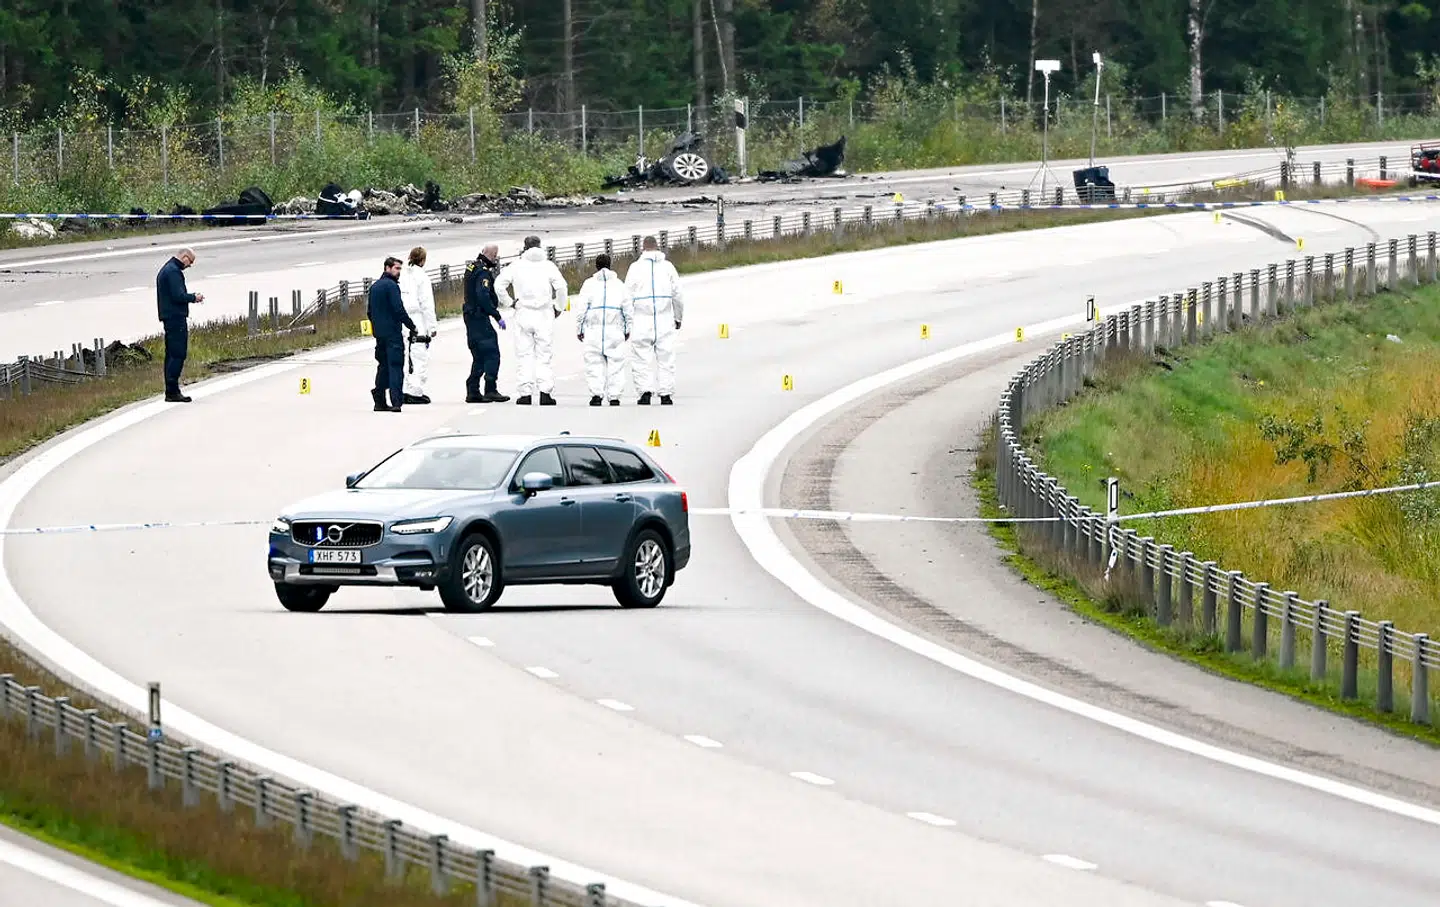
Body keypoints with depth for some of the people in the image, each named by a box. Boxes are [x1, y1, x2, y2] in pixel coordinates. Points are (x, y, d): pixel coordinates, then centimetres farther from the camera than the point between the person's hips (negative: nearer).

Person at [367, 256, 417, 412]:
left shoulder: (374, 287, 15)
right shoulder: (391, 286, -12)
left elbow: (369, 311, 19)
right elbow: (399, 309, -17)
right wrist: (412, 326, -9)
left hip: (379, 333, 8)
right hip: (393, 333, -8)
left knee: (383, 366, 15)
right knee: (395, 366, -8)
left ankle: (379, 401, 14)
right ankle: (396, 401, -15)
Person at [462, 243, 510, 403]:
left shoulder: (472, 267, 13)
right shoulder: (483, 273, -16)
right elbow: (483, 297, -25)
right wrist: (497, 316, -21)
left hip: (470, 316, 10)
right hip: (479, 317, -10)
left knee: (479, 356, 15)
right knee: (492, 354, -7)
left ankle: (472, 391, 14)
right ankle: (490, 390, -10)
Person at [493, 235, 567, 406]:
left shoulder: (516, 265, 2)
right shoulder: (548, 265, 0)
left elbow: (499, 285, -4)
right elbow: (561, 287, -9)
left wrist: (510, 302, 7)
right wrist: (558, 307, 5)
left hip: (523, 313, 0)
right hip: (545, 315, 0)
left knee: (524, 355, 5)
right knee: (544, 354, 4)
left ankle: (525, 393, 1)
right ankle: (545, 392, -3)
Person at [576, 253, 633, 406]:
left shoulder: (589, 284, 3)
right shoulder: (619, 284, 9)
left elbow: (582, 308, 0)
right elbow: (628, 309, 10)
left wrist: (579, 329, 7)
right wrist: (628, 329, 19)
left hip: (594, 330, -1)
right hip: (615, 330, 1)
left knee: (594, 362, 2)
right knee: (615, 363, 5)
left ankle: (596, 393, -9)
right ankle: (614, 396, 2)